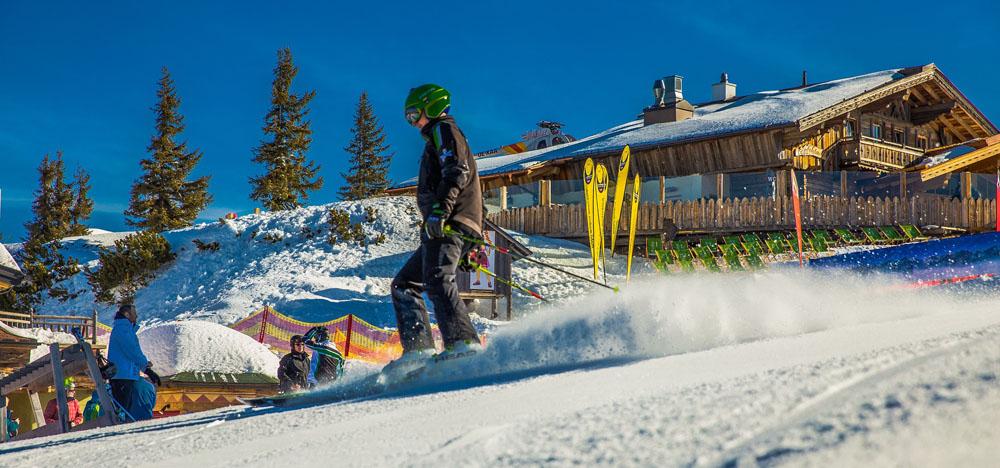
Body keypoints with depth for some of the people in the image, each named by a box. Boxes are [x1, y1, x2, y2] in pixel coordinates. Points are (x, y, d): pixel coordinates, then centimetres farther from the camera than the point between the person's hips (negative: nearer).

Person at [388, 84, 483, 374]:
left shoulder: (444, 130, 6)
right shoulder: (436, 139, 35)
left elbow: (456, 171, -14)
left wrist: (439, 209, -27)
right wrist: (467, 248, 29)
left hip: (449, 223, -11)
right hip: (442, 227, 11)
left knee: (436, 280, -28)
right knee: (403, 285, 11)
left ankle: (463, 344, -40)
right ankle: (418, 350, 0)